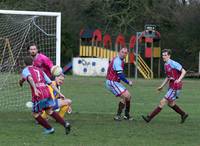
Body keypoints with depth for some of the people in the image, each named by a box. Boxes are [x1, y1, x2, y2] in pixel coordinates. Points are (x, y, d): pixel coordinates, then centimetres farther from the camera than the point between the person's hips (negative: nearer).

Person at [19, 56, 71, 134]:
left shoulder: (25, 70, 9)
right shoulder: (39, 70, 25)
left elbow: (30, 78, -16)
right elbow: (50, 83, 20)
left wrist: (35, 89, -28)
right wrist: (59, 93, 20)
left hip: (38, 95, -6)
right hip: (47, 92, 6)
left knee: (35, 114, 16)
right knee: (49, 111, 22)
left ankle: (49, 128, 19)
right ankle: (65, 124, 8)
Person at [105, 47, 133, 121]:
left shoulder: (120, 61, 14)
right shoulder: (117, 61, -19)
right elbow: (120, 75, -25)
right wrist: (128, 82, -17)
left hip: (115, 82, 10)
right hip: (111, 82, -10)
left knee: (128, 96, 11)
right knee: (125, 96, -18)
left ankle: (127, 115, 20)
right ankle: (118, 115, -11)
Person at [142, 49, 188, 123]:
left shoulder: (173, 64, -16)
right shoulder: (166, 65, 10)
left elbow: (183, 71, -14)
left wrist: (179, 79, -28)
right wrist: (162, 86, 19)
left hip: (175, 87, -9)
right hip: (171, 86, 9)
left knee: (162, 102, -7)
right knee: (170, 103, 18)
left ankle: (149, 117, -6)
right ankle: (183, 114, 33)